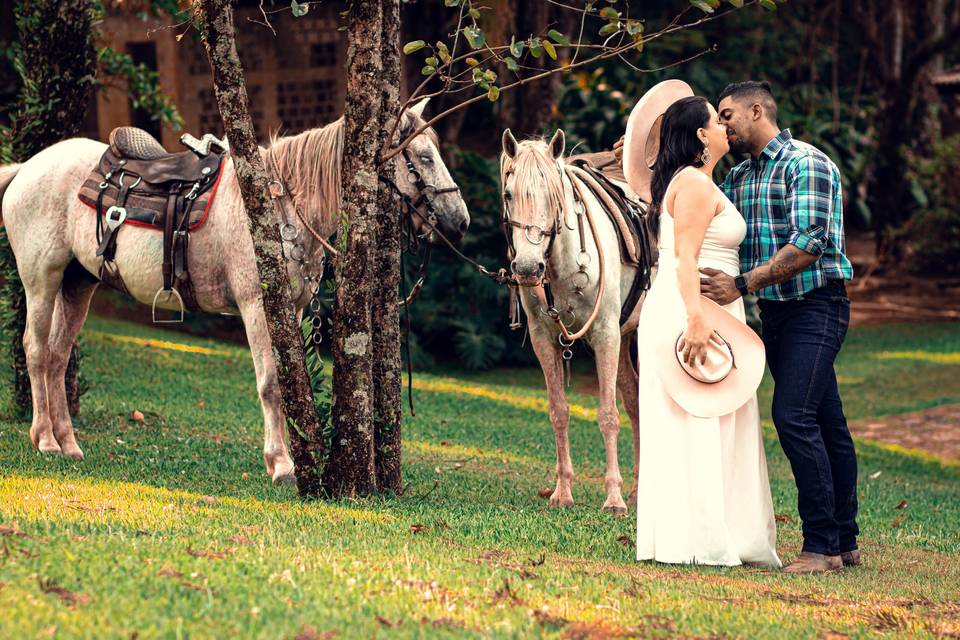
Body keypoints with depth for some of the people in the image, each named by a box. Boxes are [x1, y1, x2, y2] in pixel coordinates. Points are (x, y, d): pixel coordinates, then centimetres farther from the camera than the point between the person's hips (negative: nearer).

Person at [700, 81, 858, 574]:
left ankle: (822, 546, -14)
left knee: (794, 418, -17)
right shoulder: (737, 177, 15)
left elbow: (809, 244, -21)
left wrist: (743, 284, -24)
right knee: (826, 423, 11)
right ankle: (845, 542, 15)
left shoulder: (808, 163, -11)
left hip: (816, 307, -8)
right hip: (774, 312, 8)